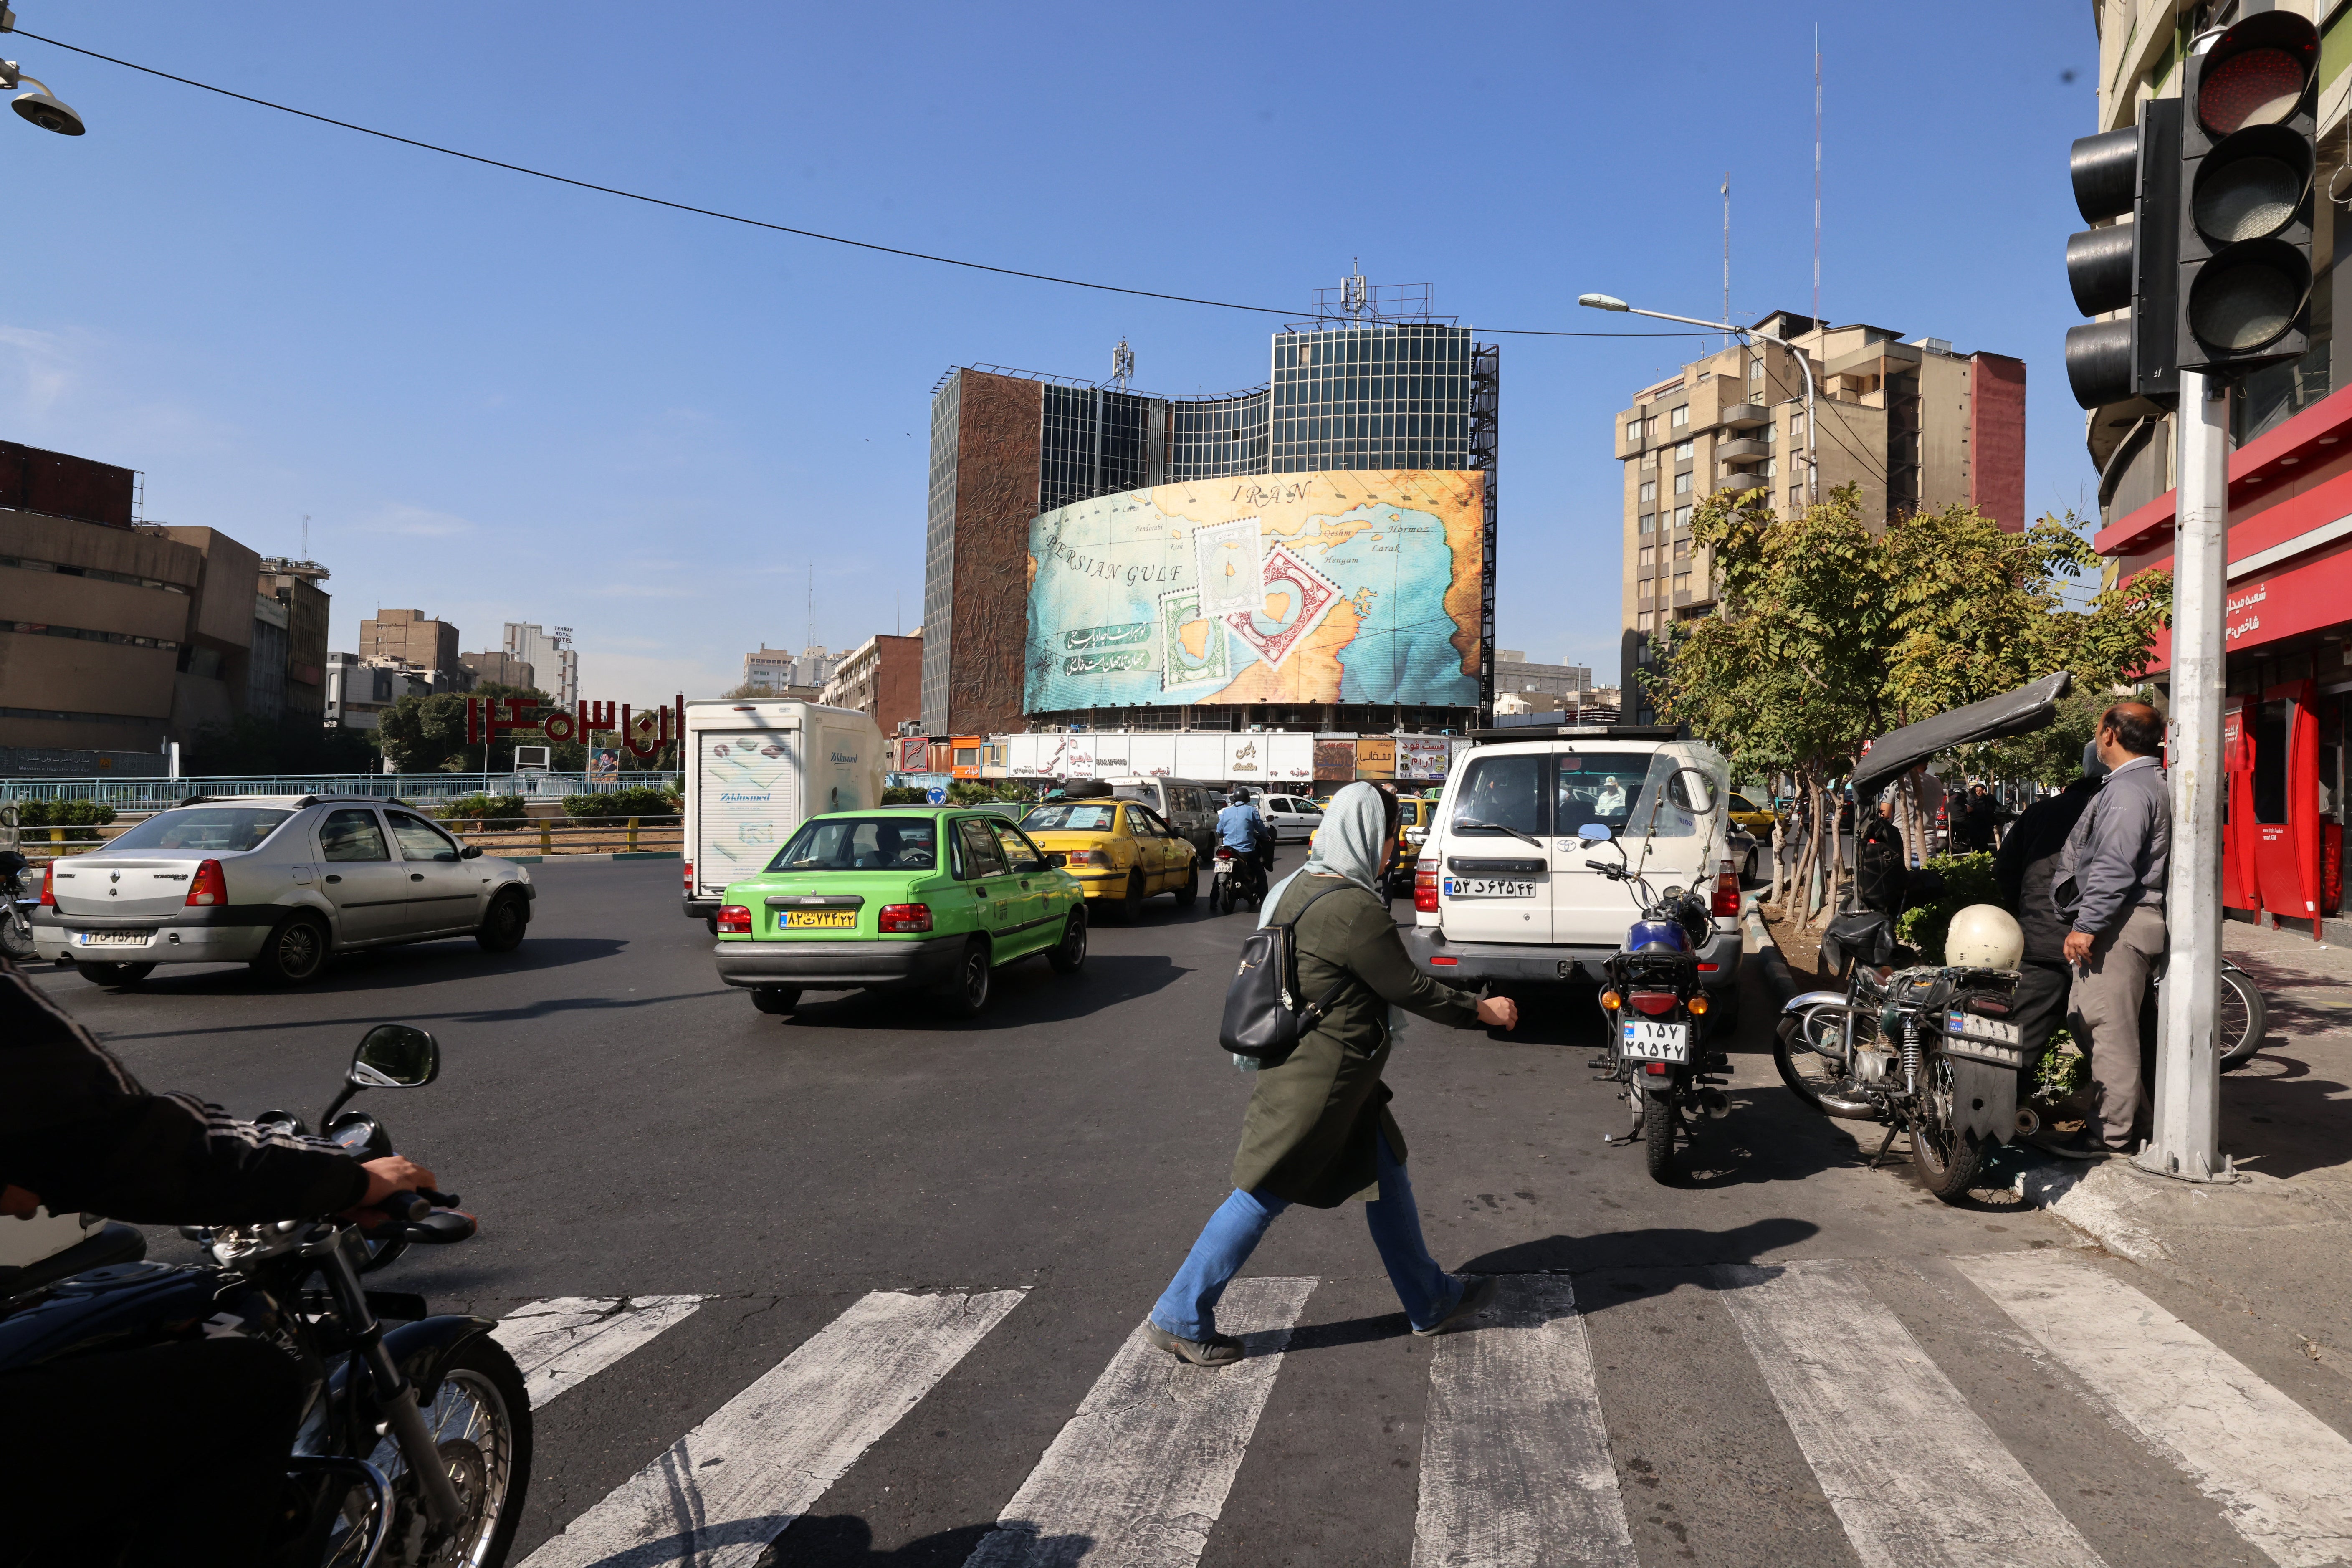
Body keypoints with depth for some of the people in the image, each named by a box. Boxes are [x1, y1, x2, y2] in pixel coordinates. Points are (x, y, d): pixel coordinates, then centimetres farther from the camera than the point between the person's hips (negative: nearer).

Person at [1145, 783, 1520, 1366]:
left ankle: (1431, 1301, 33)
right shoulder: (1355, 909, -22)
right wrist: (1482, 1010, 0)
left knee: (1386, 1176, 19)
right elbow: (1409, 988, -13)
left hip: (1299, 1064, 10)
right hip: (1318, 1081, -10)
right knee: (1264, 1196, 0)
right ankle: (1179, 1317, 11)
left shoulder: (1301, 886, 6)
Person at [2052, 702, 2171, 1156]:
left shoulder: (2128, 789, -15)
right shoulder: (2148, 782, 19)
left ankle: (2111, 1135, 1)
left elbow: (2114, 867, -23)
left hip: (2119, 926, -11)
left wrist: (2086, 926, -23)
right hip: (2118, 923, 11)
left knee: (2109, 1026, -5)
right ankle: (2132, 1117, 25)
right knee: (2083, 1019, 16)